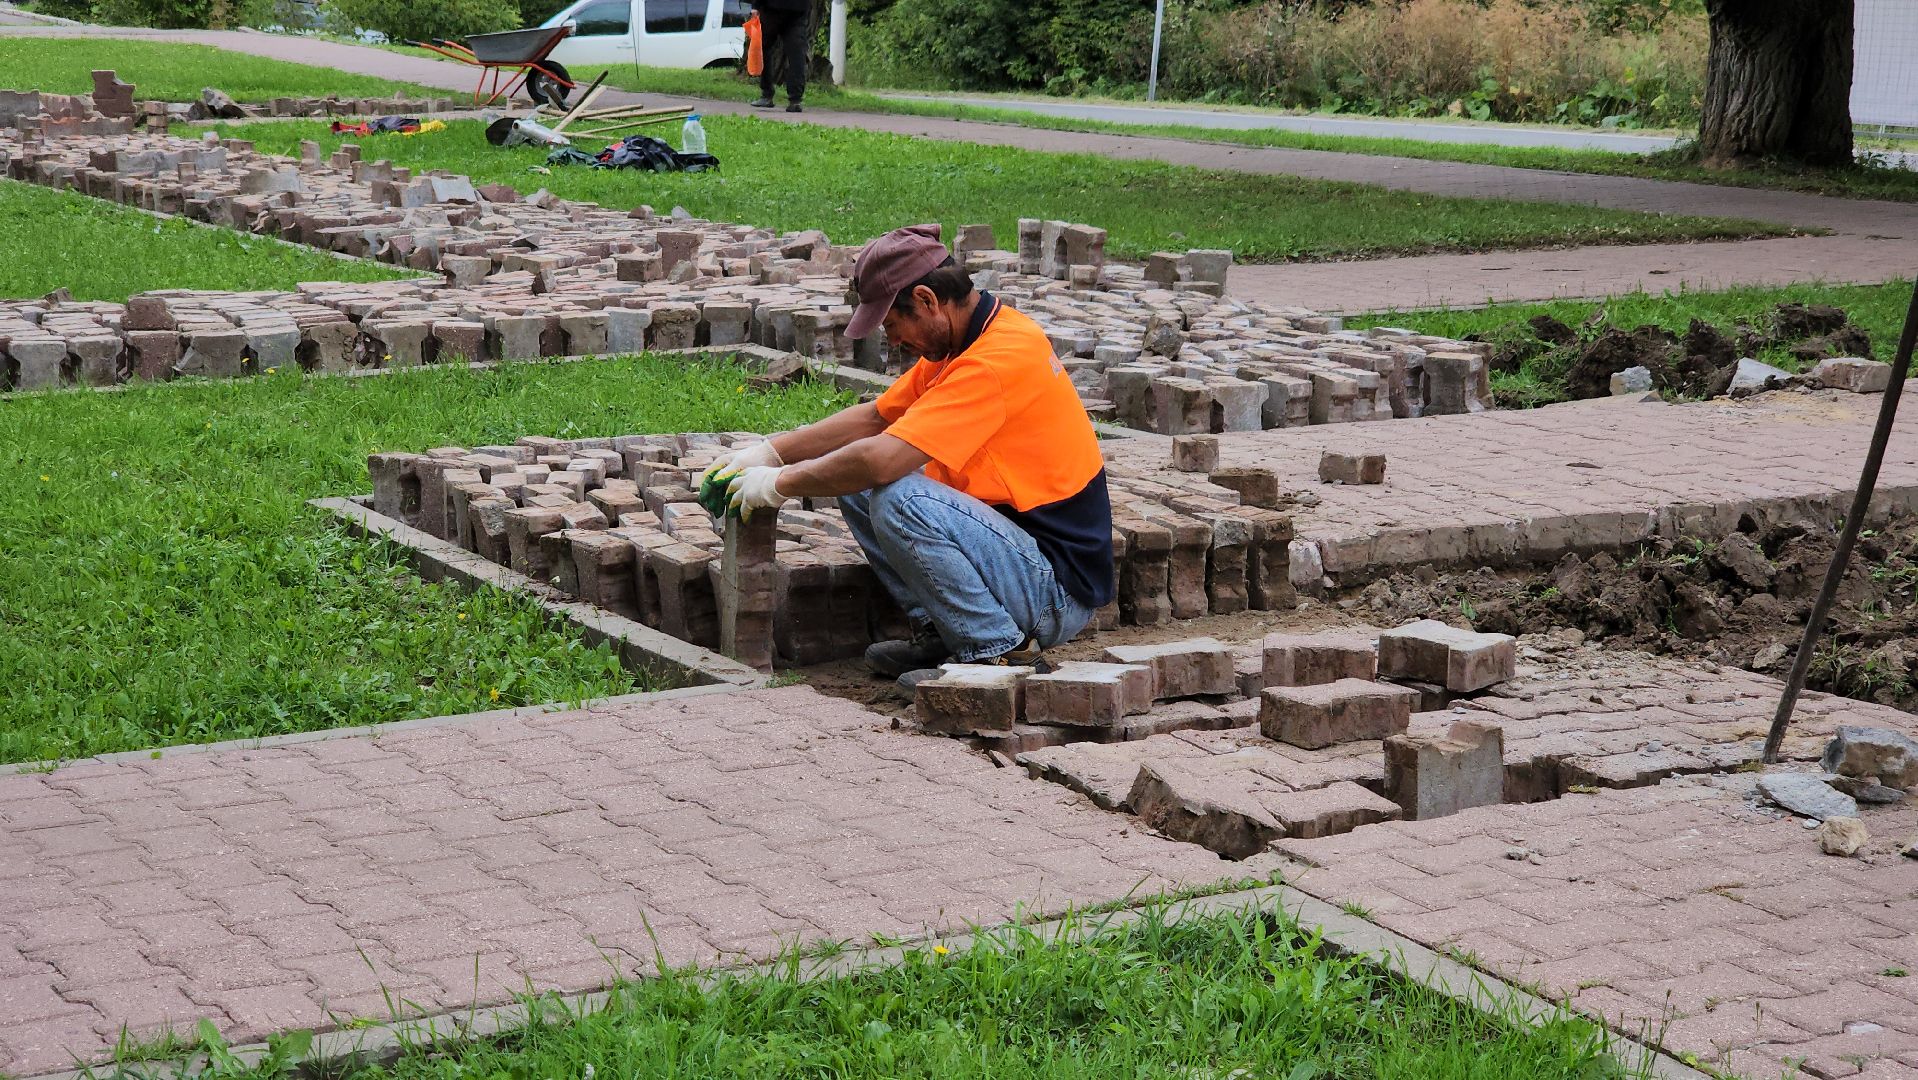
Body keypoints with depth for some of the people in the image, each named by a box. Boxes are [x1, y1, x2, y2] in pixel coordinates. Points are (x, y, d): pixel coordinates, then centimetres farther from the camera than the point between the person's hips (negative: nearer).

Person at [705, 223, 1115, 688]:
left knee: (898, 501, -29)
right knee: (856, 484, 6)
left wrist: (780, 484, -13)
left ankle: (1001, 650, -14)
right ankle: (937, 631, 6)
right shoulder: (964, 343, 7)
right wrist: (770, 451, 10)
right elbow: (874, 417, 18)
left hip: (1061, 592, -10)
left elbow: (880, 459, -28)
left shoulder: (997, 361, -24)